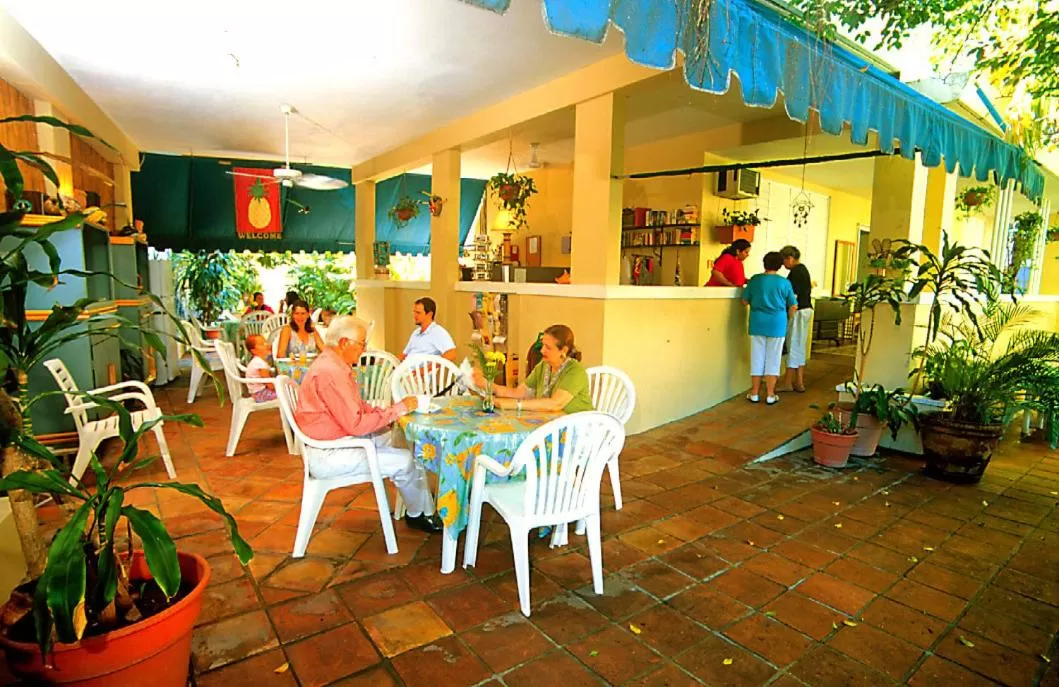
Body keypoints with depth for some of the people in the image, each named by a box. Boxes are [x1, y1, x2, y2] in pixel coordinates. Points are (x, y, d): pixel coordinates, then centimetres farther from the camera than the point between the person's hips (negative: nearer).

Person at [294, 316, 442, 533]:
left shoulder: (334, 365, 9)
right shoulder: (330, 373, -25)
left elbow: (358, 406, 15)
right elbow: (356, 424, -27)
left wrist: (390, 412, 0)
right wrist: (398, 409, -18)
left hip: (339, 441, 11)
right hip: (328, 456, -11)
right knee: (404, 462, -14)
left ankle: (426, 510, 14)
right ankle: (418, 514, 13)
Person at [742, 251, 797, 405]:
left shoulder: (755, 280, -2)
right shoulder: (784, 283, -3)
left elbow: (745, 300, 4)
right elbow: (793, 307, 2)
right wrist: (787, 317, 19)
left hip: (758, 324, 1)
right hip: (777, 325, -1)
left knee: (757, 358, 8)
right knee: (773, 359, 6)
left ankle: (755, 393, 13)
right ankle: (770, 395, 10)